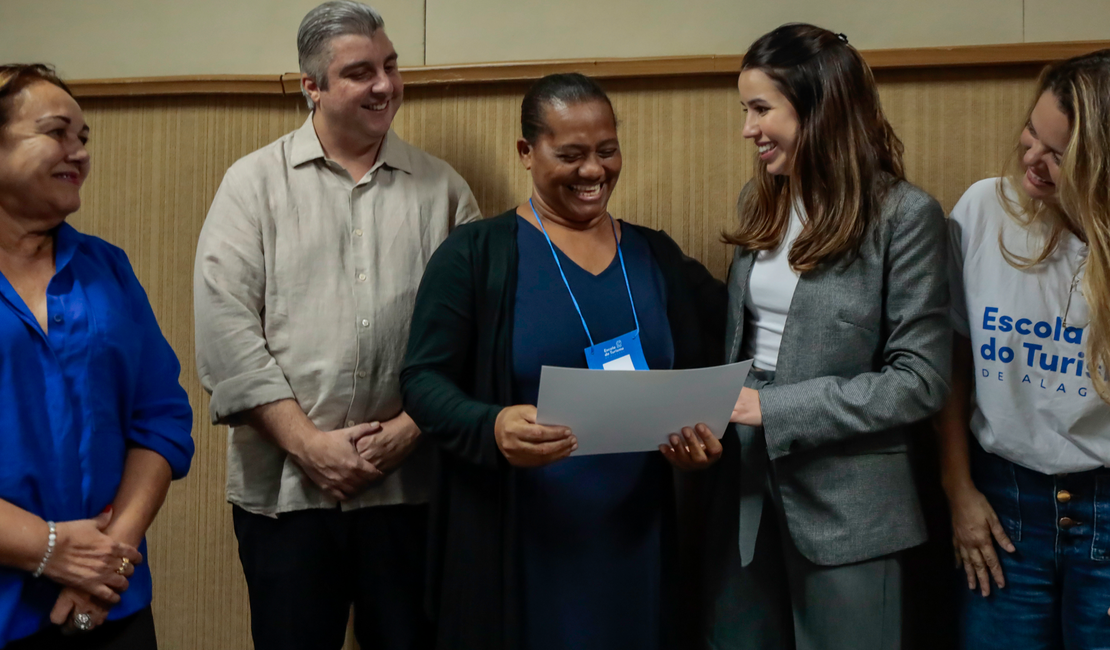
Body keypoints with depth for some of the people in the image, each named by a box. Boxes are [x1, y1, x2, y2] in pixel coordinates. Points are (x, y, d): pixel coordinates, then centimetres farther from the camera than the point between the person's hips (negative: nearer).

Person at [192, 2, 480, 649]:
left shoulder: (443, 189, 7)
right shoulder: (255, 182, 3)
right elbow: (224, 324, -5)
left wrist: (413, 427, -7)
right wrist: (307, 443, -10)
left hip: (410, 483, 1)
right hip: (285, 485, -1)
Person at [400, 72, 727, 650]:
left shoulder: (656, 256, 9)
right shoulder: (474, 254, -4)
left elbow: (697, 379, 14)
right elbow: (424, 380, -7)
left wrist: (700, 433, -7)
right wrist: (492, 428, -26)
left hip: (635, 540, 4)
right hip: (514, 545, -4)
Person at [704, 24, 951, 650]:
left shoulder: (905, 214, -12)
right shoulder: (760, 201, 7)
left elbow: (921, 380, -15)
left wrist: (773, 408, -20)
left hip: (847, 501, -5)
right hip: (748, 483, 6)